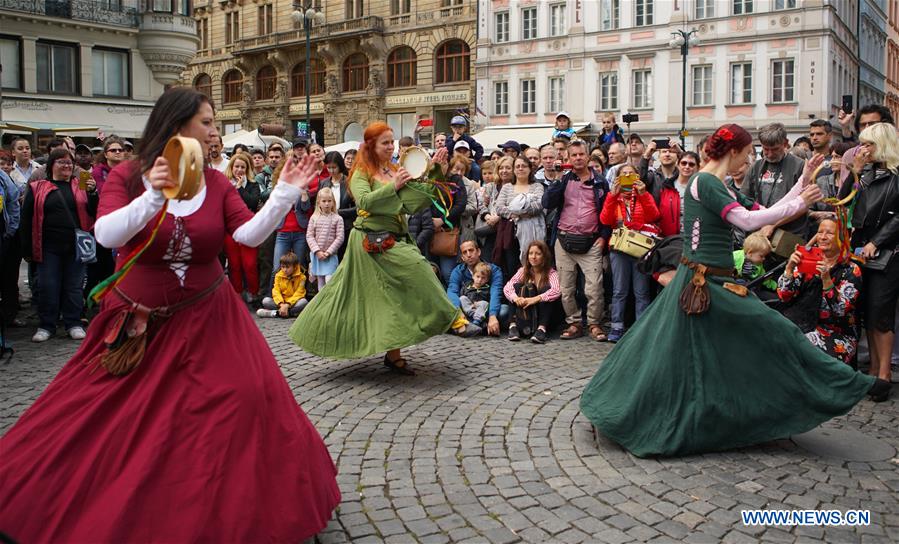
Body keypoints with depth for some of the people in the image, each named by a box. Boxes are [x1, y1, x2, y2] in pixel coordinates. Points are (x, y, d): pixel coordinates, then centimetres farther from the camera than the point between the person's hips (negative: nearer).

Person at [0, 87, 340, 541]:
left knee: (244, 396, -7)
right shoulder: (127, 177, -7)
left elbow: (249, 234, -9)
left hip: (206, 319, 2)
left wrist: (285, 194, -19)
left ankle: (233, 505, 12)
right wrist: (152, 198, -34)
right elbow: (106, 236, -22)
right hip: (137, 323, -1)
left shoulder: (216, 183, 0)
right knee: (106, 417, 7)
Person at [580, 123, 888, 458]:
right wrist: (799, 203, -15)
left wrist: (802, 184, 13)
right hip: (704, 281, -10)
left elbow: (762, 214, 15)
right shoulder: (704, 182, -15)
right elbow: (748, 220, -24)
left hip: (714, 280, 10)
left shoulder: (720, 186, 16)